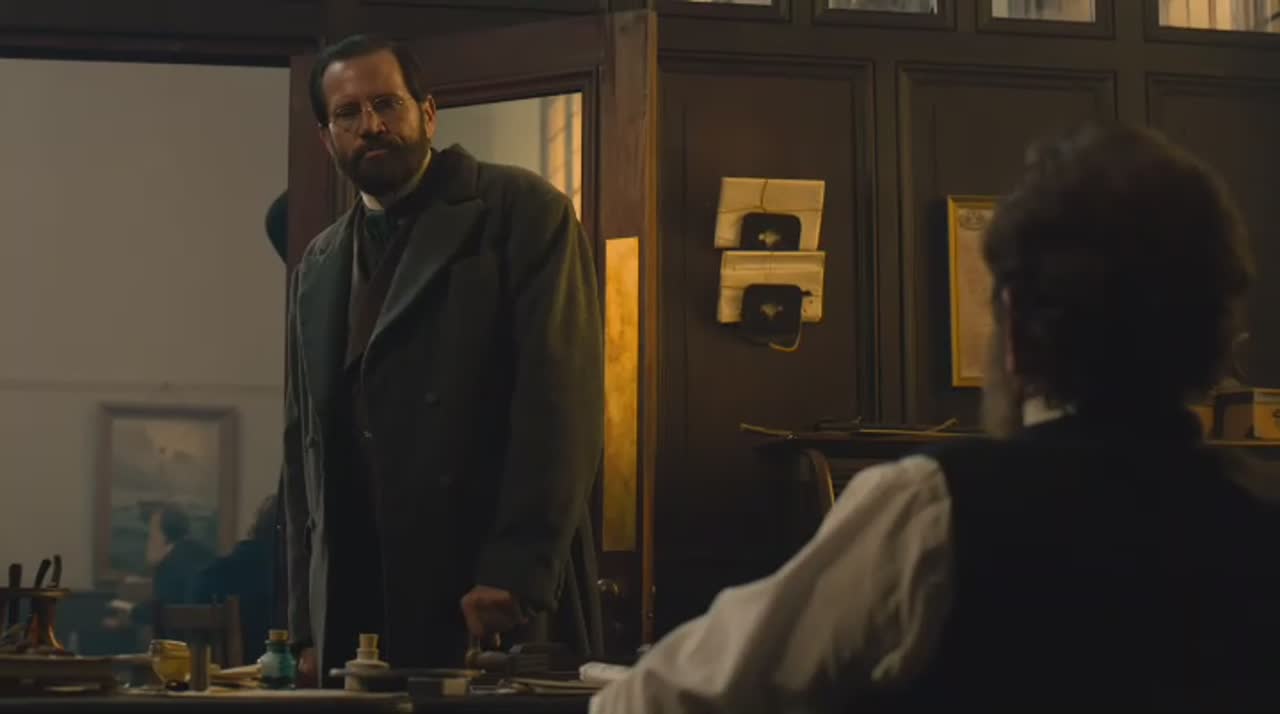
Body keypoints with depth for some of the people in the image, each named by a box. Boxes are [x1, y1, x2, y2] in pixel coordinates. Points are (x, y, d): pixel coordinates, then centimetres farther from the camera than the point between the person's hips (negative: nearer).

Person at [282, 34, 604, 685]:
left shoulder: (523, 211, -1)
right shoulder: (316, 269, 16)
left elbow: (561, 399, -10)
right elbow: (305, 451, 17)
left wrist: (515, 575, -18)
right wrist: (308, 624, 8)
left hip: (499, 605, -5)